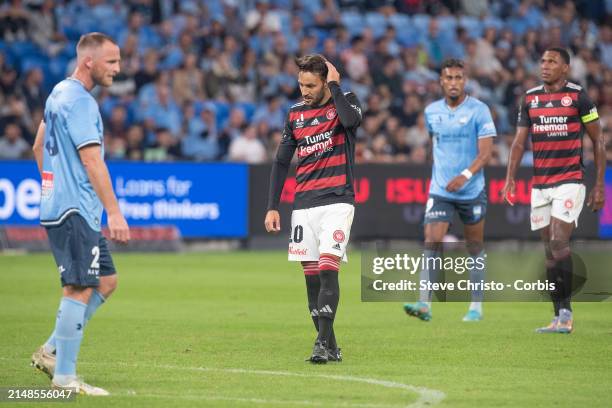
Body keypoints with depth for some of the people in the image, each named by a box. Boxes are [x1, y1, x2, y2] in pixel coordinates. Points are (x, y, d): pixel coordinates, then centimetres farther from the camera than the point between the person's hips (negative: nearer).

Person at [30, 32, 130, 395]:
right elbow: (92, 160, -22)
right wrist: (114, 212, -23)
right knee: (81, 288, -9)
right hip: (74, 211, -10)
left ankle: (52, 351, 15)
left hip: (59, 205, 10)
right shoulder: (79, 101, -16)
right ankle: (65, 376, -6)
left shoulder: (60, 94, 16)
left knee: (106, 281, 12)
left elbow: (39, 146, 26)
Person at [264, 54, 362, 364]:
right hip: (304, 204, 5)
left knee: (328, 269, -17)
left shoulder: (345, 101, 0)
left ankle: (323, 342, -21)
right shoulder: (295, 114, 12)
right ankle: (329, 346, 9)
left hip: (337, 201, -5)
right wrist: (272, 207, 9)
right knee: (312, 275, 3)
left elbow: (351, 120, -26)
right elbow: (281, 162, 15)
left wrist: (335, 85, -13)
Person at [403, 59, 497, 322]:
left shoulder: (479, 110, -8)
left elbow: (485, 152, -13)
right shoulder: (431, 111, 5)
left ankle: (476, 306, 18)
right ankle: (425, 304, -17)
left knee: (475, 247, 9)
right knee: (432, 242, -12)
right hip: (439, 190, 3)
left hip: (471, 190, -2)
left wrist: (465, 175, -26)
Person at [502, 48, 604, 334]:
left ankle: (566, 313, -12)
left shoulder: (578, 96, -3)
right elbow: (520, 140, 11)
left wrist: (600, 185, -4)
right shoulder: (530, 98, 10)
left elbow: (598, 141, 0)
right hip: (540, 185, 5)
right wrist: (510, 178, -1)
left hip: (570, 182, -5)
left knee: (558, 243, -18)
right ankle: (559, 317, 9)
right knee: (549, 251, 5)